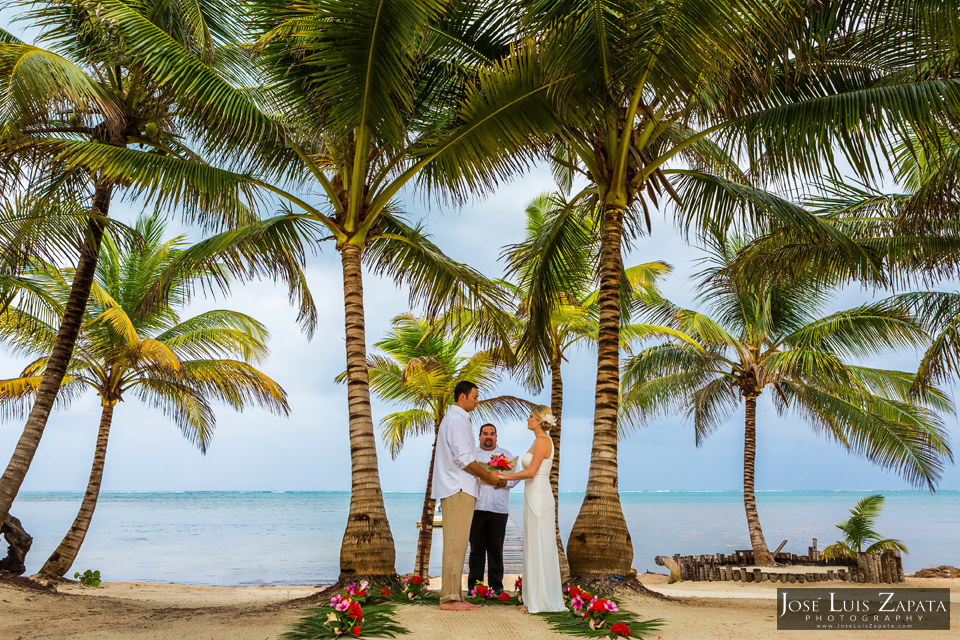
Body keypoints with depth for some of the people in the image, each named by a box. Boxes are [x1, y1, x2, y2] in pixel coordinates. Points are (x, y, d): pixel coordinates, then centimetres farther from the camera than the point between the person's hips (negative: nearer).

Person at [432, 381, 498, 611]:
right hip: (458, 490, -11)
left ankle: (455, 596, 13)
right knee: (455, 544, -9)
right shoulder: (457, 420, -11)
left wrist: (484, 475, 19)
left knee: (457, 544, 10)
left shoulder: (454, 418, 22)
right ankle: (449, 598, -7)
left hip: (458, 490, 11)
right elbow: (464, 459, -18)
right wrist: (487, 475, -7)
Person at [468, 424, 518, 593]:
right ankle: (474, 584, 6)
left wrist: (505, 482, -11)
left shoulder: (506, 455, 17)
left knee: (496, 548, 1)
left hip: (499, 509, 0)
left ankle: (496, 585, 8)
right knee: (476, 547, -1)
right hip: (476, 507, 0)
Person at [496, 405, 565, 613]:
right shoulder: (539, 441, 17)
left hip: (539, 498, -10)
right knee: (535, 548, 12)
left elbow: (531, 472, -19)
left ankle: (540, 601, 2)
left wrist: (505, 476, -9)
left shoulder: (543, 441, -13)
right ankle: (535, 599, 17)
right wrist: (507, 476, 16)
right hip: (534, 497, 10)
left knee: (539, 548, -5)